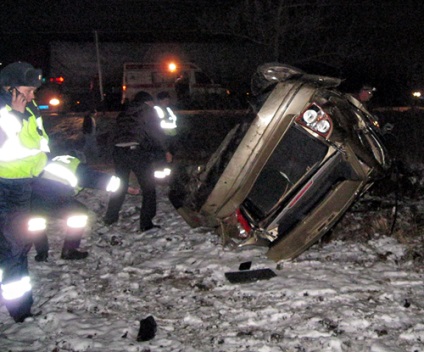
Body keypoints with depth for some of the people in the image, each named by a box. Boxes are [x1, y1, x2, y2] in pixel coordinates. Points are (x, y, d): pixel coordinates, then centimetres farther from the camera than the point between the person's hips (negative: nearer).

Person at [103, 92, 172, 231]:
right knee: (148, 187, 3)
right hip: (136, 151, -6)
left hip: (119, 150, 6)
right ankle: (146, 223, 0)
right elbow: (156, 132, 1)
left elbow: (119, 132, 22)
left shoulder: (124, 114, 26)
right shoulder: (147, 110, 8)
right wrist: (165, 150, 9)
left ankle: (110, 217, 31)